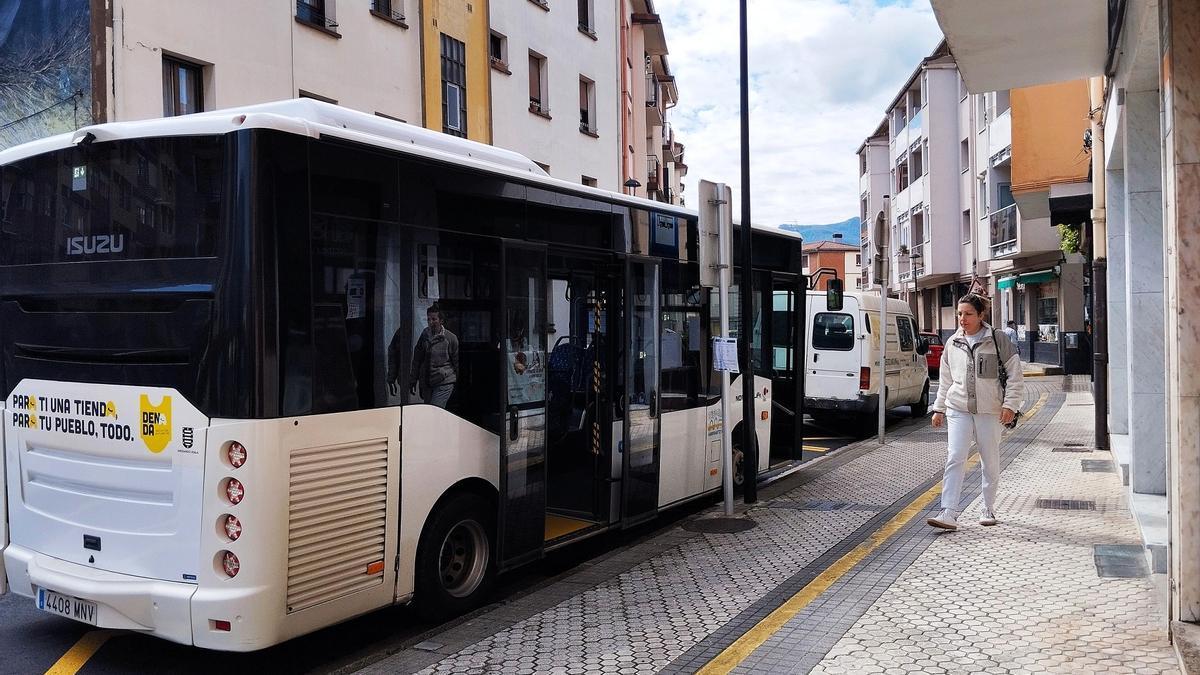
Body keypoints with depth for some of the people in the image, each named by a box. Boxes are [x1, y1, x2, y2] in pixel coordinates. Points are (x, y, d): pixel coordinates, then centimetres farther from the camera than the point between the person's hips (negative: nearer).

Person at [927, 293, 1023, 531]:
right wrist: (939, 408, 14)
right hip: (959, 409, 2)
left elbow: (1014, 373, -1)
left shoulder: (997, 339, -2)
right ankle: (949, 513, -13)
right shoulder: (953, 343, 9)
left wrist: (1010, 404, -9)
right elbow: (945, 379, 16)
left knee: (991, 462, 10)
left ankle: (988, 509, 26)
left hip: (990, 410, -2)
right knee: (954, 459, -10)